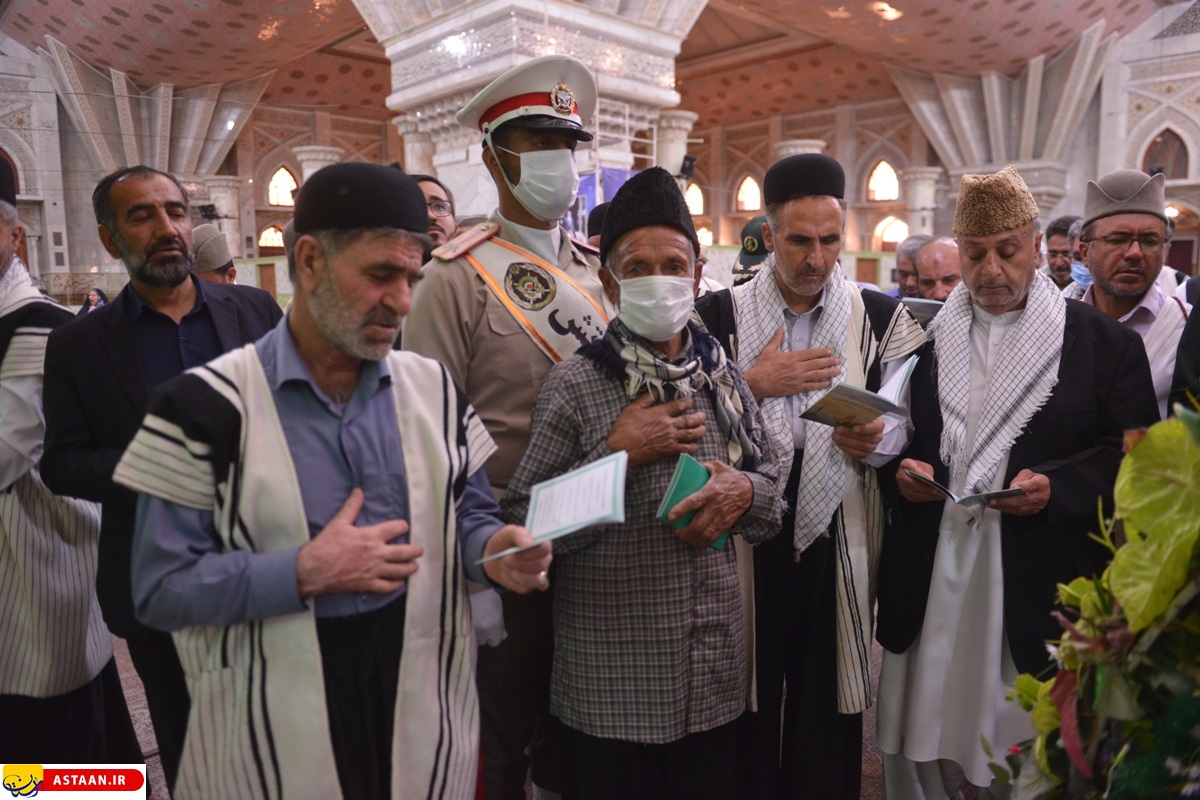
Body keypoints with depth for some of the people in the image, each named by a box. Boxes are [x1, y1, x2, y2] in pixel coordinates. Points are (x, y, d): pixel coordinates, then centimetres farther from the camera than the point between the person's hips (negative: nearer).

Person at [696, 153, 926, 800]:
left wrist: (874, 440, -18)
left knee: (827, 699, 8)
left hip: (838, 534, 1)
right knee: (747, 699, 7)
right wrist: (755, 384, -12)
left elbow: (903, 421, 3)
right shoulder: (720, 315, 2)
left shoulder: (880, 317, 5)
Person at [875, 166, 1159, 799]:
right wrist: (903, 471, -6)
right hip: (929, 581, 2)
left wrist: (1059, 487, -15)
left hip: (1038, 587, -2)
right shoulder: (925, 338, 9)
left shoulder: (1103, 341, 3)